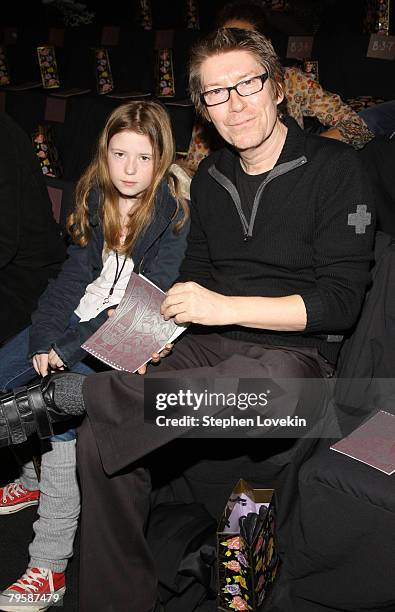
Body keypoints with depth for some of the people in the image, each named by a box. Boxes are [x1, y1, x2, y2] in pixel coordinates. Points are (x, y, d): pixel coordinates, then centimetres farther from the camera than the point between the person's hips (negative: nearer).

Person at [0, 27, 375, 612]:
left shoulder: (334, 168, -5)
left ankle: (64, 395, -30)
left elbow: (341, 300, -11)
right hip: (210, 345, 5)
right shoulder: (209, 178, 13)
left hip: (295, 351, -4)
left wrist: (226, 307, -17)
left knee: (273, 382, -43)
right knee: (100, 437, -19)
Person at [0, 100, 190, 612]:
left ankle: (50, 566, -20)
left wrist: (67, 350, -23)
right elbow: (76, 272, 3)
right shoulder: (96, 196, 4)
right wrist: (43, 337, -12)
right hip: (80, 316, 7)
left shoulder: (174, 212, -15)